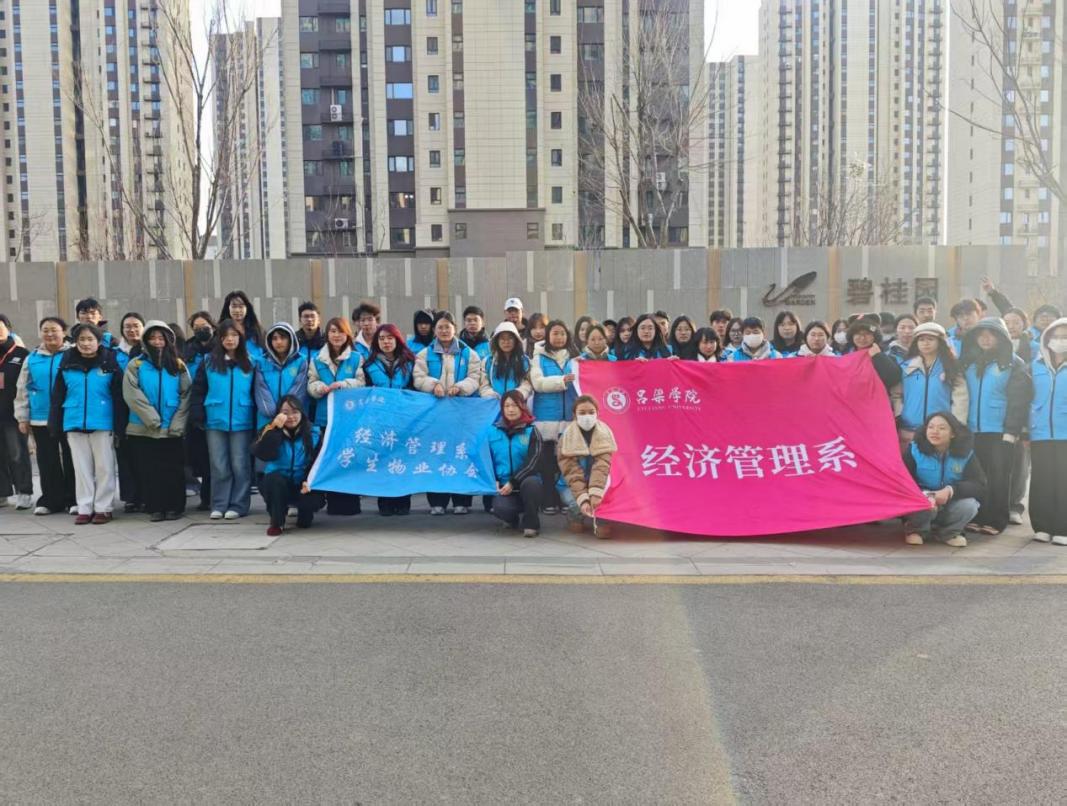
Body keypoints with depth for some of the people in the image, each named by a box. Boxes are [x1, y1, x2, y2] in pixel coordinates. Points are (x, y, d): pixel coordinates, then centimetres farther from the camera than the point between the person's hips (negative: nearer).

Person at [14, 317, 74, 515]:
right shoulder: (32, 359, 6)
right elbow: (23, 391, 11)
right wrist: (22, 417, 8)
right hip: (40, 419, 3)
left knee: (71, 459, 5)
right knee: (47, 462, 9)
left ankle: (73, 499, 13)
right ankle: (51, 500, 19)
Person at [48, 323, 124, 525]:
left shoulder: (110, 363, -3)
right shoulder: (67, 364, 5)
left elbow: (118, 396, -4)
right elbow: (57, 397, 8)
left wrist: (119, 425, -9)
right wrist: (55, 425, 4)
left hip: (102, 424, -3)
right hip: (74, 424, 3)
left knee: (104, 467, 5)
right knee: (81, 468, 10)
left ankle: (103, 507, 14)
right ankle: (84, 508, 17)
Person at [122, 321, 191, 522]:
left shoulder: (178, 365, 7)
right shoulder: (135, 365, 3)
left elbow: (186, 395, 1)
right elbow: (132, 395, -8)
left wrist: (177, 424, -9)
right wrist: (153, 420, -14)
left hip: (172, 431, 1)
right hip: (143, 430, -1)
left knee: (173, 472, 4)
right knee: (150, 471, 4)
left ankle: (174, 507, 13)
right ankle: (155, 508, 13)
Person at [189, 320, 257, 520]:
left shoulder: (249, 364, 6)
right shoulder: (209, 363, 5)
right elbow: (198, 392, 4)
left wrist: (257, 421, 3)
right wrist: (197, 417, -4)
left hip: (242, 423, 0)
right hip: (215, 423, 0)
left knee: (240, 465, 2)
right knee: (219, 466, 5)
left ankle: (238, 505, 10)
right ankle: (219, 505, 13)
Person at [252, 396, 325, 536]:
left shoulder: (314, 433, -2)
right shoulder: (271, 431, -4)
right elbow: (263, 455, -23)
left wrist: (309, 481, -22)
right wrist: (273, 429, -31)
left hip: (301, 485, 1)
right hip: (277, 484, -1)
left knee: (316, 500, -29)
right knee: (274, 479, -35)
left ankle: (304, 516, 13)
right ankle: (276, 523, -11)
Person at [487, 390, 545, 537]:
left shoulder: (531, 432, -1)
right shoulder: (493, 431, 7)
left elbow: (533, 462, -11)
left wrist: (513, 482, -18)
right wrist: (494, 481, -5)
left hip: (525, 482, -1)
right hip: (504, 486, 1)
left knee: (531, 482, -38)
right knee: (500, 509, -31)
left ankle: (531, 522, -10)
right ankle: (514, 518, 10)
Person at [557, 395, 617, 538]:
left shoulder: (605, 434, -10)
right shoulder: (567, 438, -12)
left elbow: (602, 467, -23)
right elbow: (572, 472, -22)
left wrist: (595, 494, -38)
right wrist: (583, 498, -36)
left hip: (598, 485, 1)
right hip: (571, 486, 0)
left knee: (599, 502, -30)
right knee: (576, 504, -30)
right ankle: (596, 521, 3)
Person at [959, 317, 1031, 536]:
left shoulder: (1014, 364, 1)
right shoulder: (969, 362, 14)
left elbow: (1019, 400, -6)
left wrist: (1012, 430, -14)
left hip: (1000, 431, -4)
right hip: (972, 430, 4)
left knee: (998, 476, -1)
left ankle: (995, 521, 3)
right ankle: (975, 517, 12)